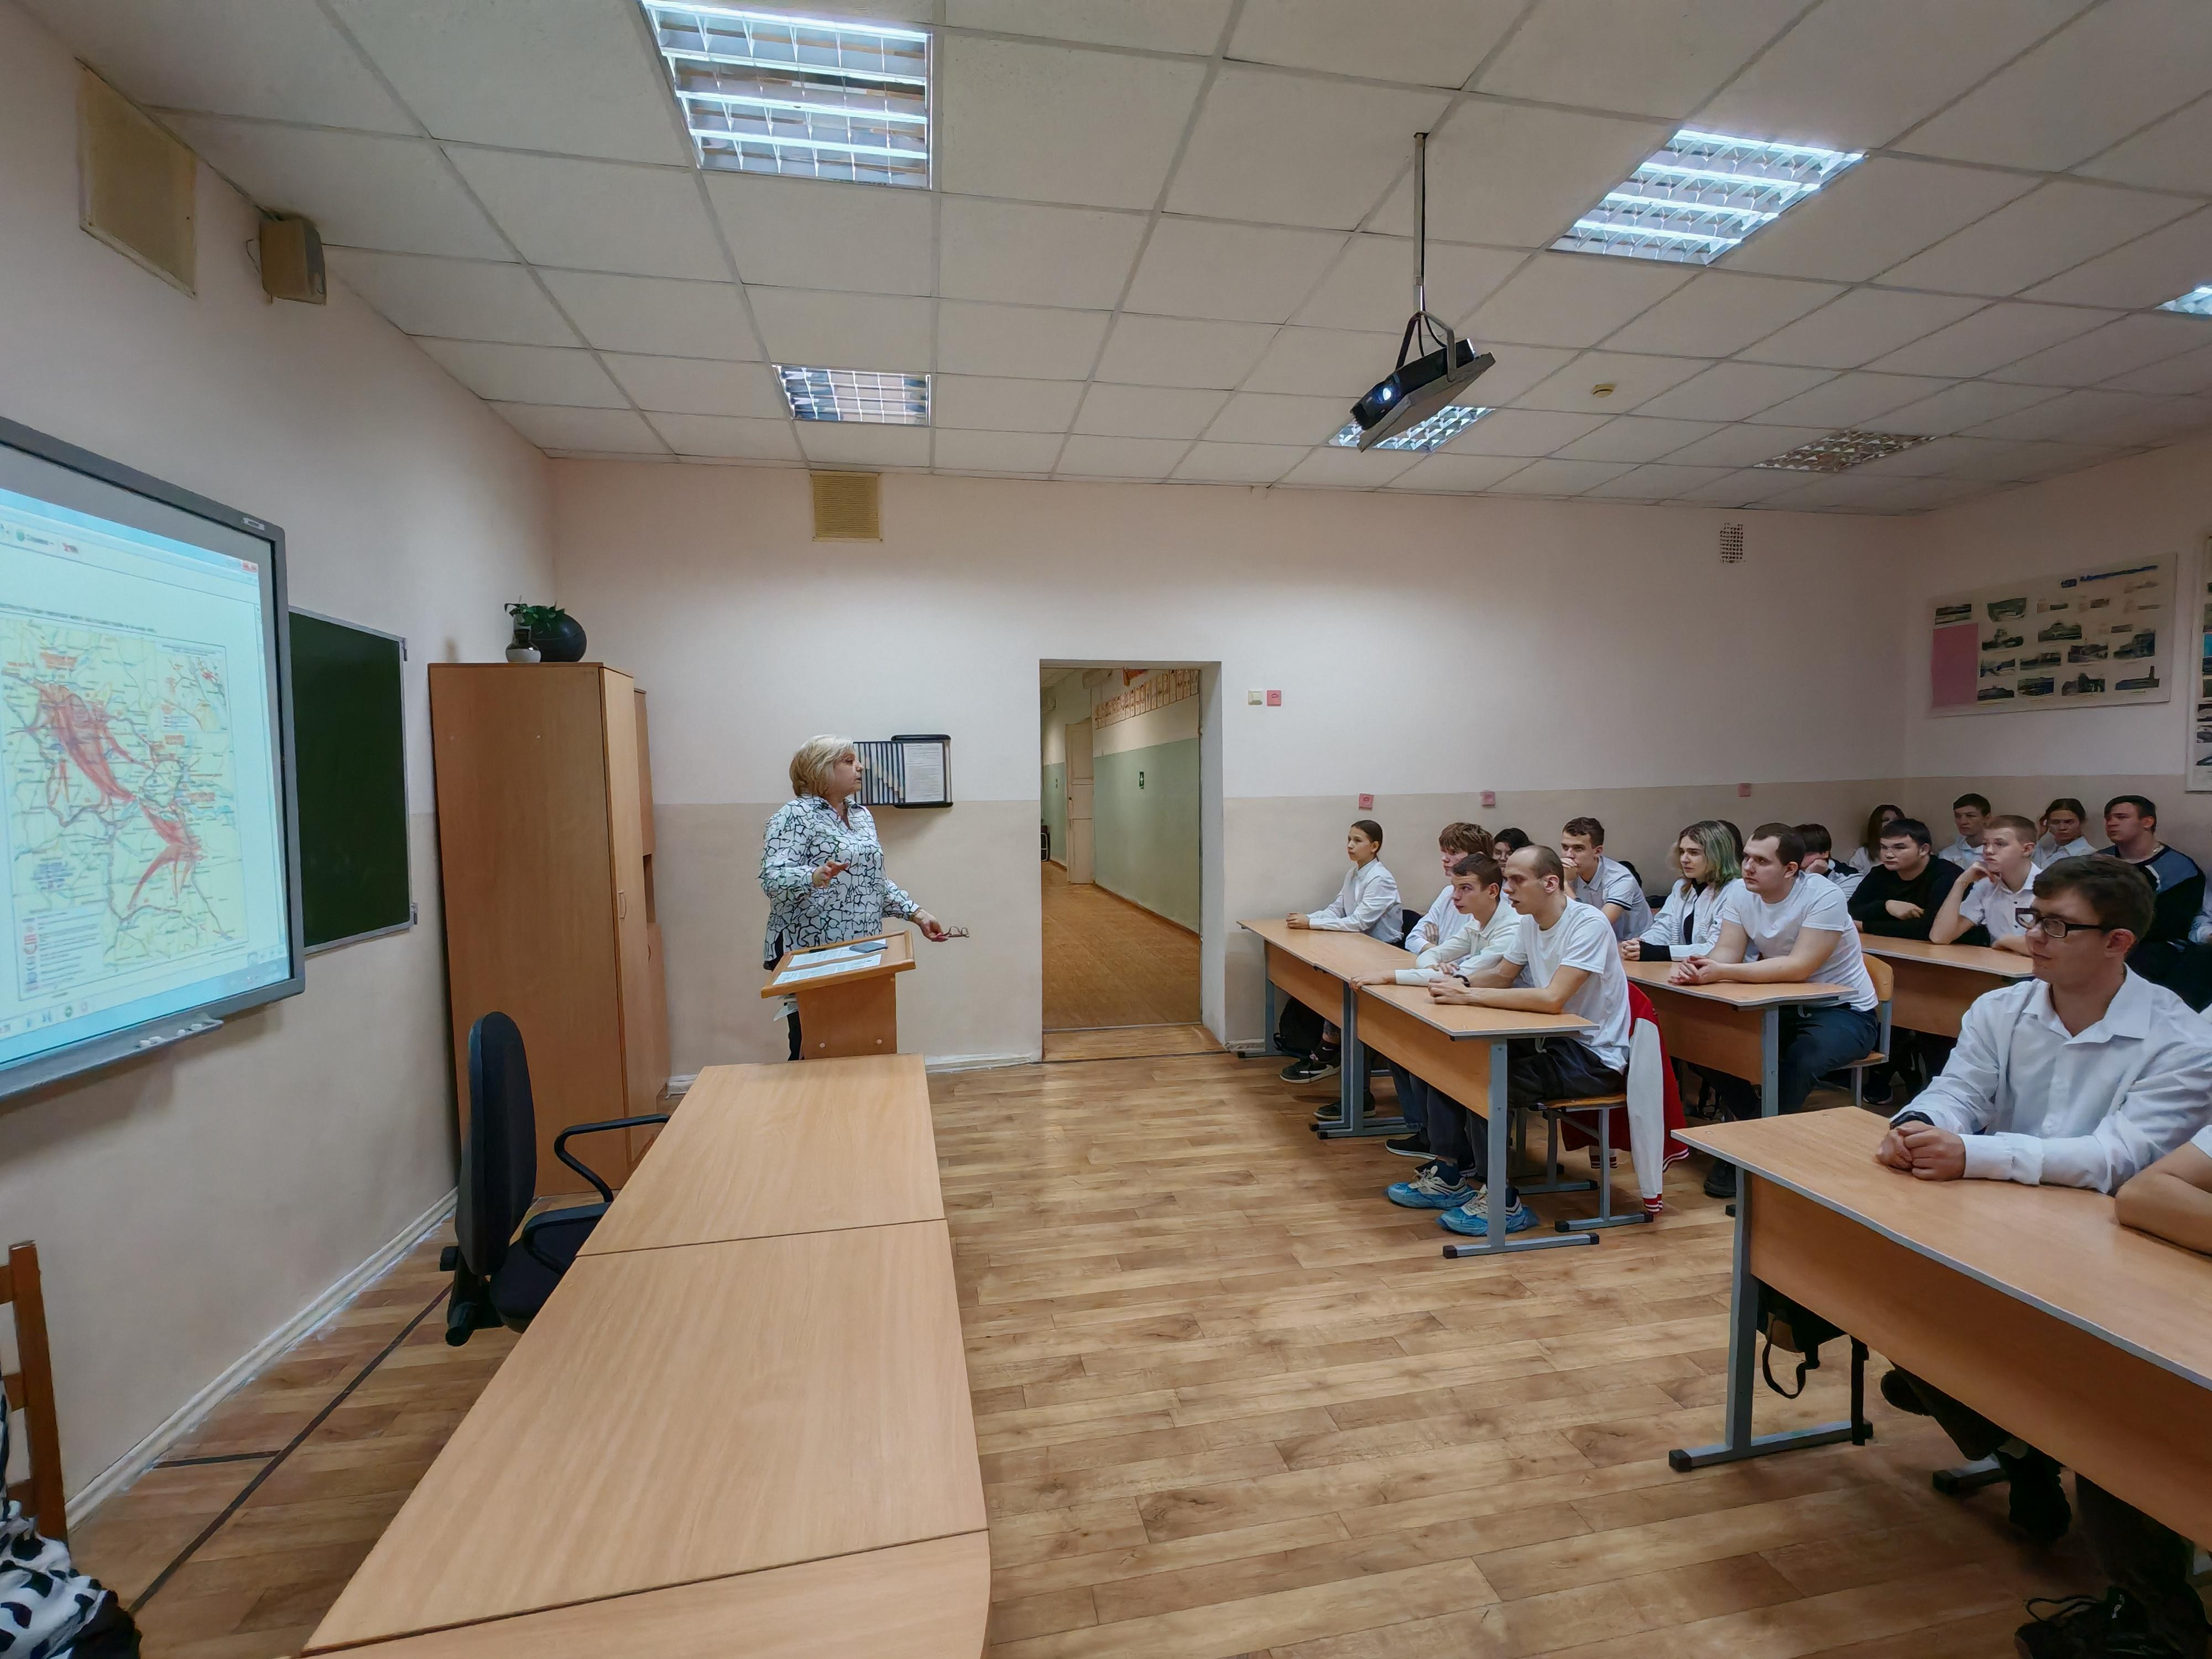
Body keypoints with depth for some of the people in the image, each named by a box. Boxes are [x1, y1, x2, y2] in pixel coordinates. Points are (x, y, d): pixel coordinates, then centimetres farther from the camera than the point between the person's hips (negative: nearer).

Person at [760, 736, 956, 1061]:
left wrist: (917, 915, 12)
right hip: (810, 953, -7)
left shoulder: (861, 815, 16)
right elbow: (773, 878, -19)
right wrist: (815, 877, -38)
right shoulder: (795, 815, -7)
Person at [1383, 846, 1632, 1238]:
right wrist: (1461, 982, -9)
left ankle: (1502, 1202, -10)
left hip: (1595, 1057, -9)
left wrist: (1470, 996, -30)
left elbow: (1552, 999, -32)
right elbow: (1502, 974, 13)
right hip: (1554, 1041, 9)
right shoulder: (1529, 922, 4)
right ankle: (1449, 1175, 8)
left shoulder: (1588, 924, -22)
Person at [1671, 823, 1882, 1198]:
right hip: (1786, 1007, 6)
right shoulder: (1740, 893, -6)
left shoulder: (1823, 897, -23)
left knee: (1800, 1062, -33)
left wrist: (1723, 973, -40)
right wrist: (1696, 968, -35)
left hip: (1846, 1011, -5)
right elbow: (1728, 952, -12)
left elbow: (1799, 968, -32)